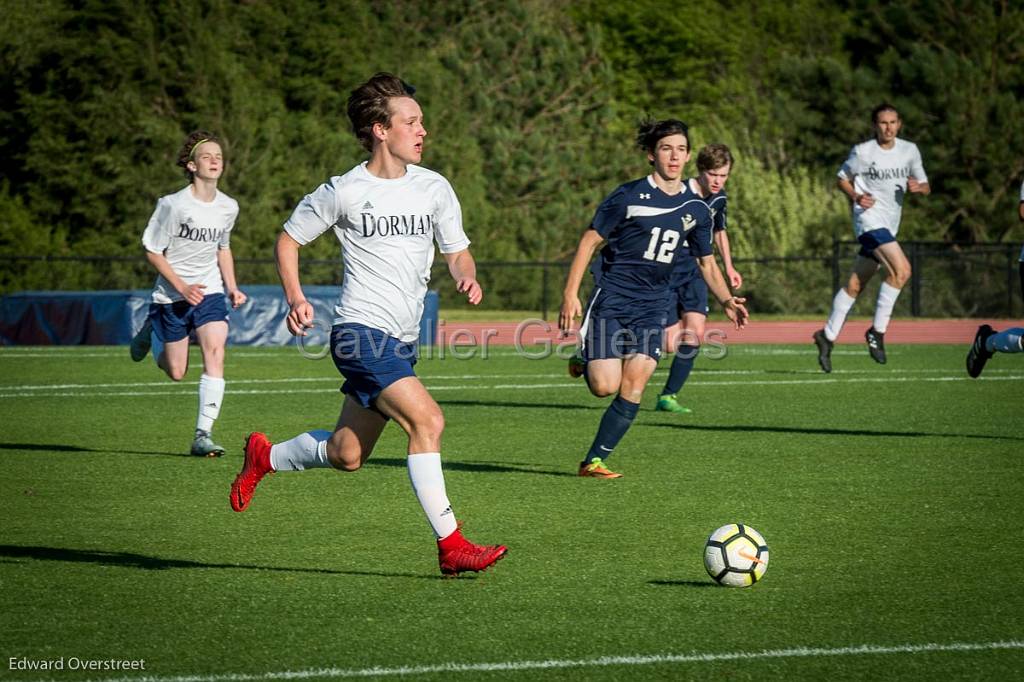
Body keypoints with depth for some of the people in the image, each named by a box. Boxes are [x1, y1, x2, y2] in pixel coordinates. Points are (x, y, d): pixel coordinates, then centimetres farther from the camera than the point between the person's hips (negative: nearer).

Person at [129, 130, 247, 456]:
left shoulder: (228, 207, 0)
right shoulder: (174, 205, -15)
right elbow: (152, 251, -8)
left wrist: (232, 288, 5)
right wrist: (182, 286, -18)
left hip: (210, 293, 3)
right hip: (172, 295, -3)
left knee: (215, 353, -20)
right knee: (176, 373, 6)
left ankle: (203, 435, -17)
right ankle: (150, 333, 40)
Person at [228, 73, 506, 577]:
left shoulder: (434, 188, 6)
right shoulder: (343, 192, -6)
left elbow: (457, 252, 14)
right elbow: (289, 238, 7)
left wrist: (466, 277, -10)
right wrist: (295, 298, -7)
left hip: (401, 341, 6)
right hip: (362, 331, -6)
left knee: (346, 456, 13)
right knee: (427, 419, -23)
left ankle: (264, 457, 41)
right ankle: (450, 545, -19)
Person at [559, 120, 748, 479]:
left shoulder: (696, 209, 7)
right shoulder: (629, 196, -7)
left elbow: (706, 262, 17)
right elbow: (590, 240, -4)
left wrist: (727, 300, 0)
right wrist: (570, 294, -11)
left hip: (652, 308, 4)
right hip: (611, 300, -4)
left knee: (632, 391, -8)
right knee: (604, 386, -15)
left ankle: (594, 461, 2)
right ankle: (585, 359, 20)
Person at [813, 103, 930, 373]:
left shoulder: (909, 150, 8)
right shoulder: (862, 152, -5)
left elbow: (925, 186, 12)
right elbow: (842, 178, 7)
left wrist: (918, 187, -11)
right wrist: (856, 196, -12)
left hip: (889, 226, 6)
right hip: (869, 218, -6)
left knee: (855, 284, 9)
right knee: (901, 269, -24)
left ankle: (828, 336, 21)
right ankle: (877, 331, -15)